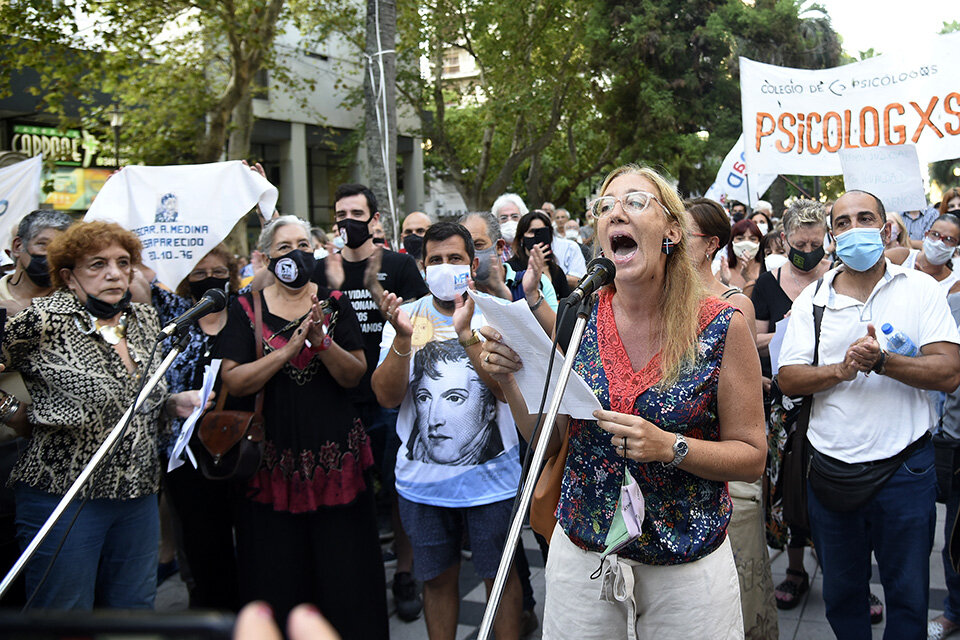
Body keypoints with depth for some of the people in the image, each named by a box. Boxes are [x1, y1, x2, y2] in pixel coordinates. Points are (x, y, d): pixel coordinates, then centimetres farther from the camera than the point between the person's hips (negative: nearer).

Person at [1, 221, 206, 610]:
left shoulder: (145, 320, 8)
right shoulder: (44, 321, -12)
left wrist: (175, 404, 1)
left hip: (139, 495, 6)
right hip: (62, 493, -5)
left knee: (135, 608, 15)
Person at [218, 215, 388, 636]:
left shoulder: (334, 303, 6)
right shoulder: (247, 309, 3)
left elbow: (355, 376, -1)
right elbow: (233, 382, -7)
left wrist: (322, 341, -18)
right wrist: (288, 349, -16)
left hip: (335, 455, 1)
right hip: (273, 460, 0)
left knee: (343, 574, 5)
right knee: (278, 578, 7)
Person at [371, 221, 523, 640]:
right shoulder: (407, 316, 1)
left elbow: (507, 388, -16)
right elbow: (387, 396, -8)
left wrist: (467, 334, -26)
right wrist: (403, 338, -22)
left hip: (489, 475, -1)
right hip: (422, 478, 2)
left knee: (500, 574, 11)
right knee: (437, 577, 16)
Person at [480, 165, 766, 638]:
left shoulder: (722, 327, -12)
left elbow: (751, 457, -7)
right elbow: (549, 438, 3)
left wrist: (670, 447, -23)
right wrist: (509, 381, -13)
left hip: (687, 567, -2)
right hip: (580, 555, 3)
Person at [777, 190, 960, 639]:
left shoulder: (920, 289, -1)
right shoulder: (812, 299, 3)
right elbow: (788, 379, -4)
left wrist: (881, 361, -24)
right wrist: (841, 369, -19)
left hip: (904, 467, -1)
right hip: (831, 469, 2)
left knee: (908, 595, 13)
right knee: (841, 593, 17)